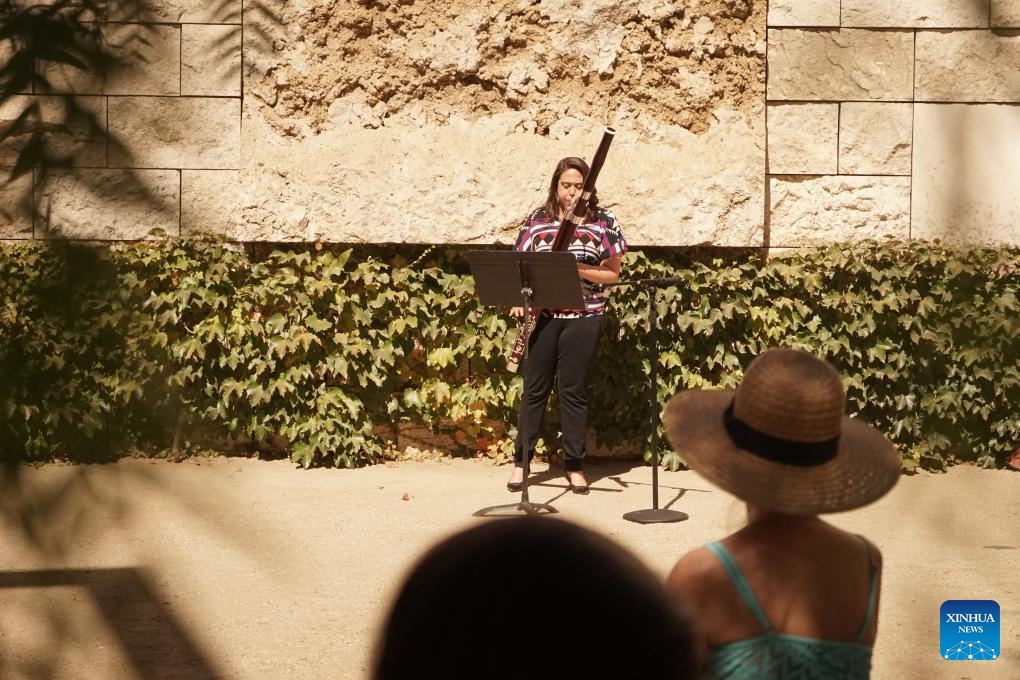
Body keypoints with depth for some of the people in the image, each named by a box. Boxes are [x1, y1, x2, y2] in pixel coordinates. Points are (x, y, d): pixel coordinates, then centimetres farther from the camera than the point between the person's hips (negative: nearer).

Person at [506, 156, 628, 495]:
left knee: (574, 391, 4)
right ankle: (520, 461, 15)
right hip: (543, 315, 1)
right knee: (535, 389, 6)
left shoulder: (602, 222, 1)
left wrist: (581, 270, -15)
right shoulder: (537, 220, 6)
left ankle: (574, 466, 12)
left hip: (583, 317, -1)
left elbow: (613, 273, 2)